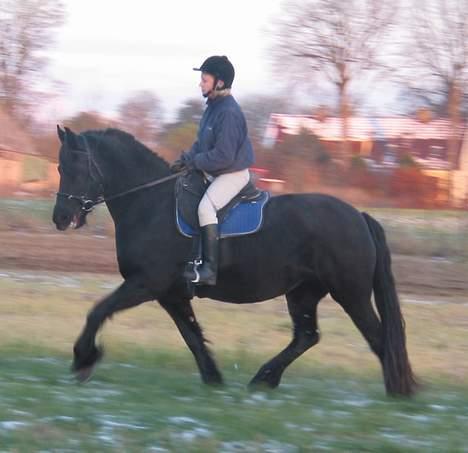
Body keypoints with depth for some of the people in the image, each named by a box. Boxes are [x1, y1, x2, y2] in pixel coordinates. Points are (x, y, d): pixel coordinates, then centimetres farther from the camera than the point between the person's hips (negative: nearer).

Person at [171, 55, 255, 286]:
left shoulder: (229, 113, -22)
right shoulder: (213, 107, 10)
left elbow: (223, 155, -26)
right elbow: (202, 143, 19)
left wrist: (195, 161, -17)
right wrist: (186, 159, 2)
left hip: (233, 174, -11)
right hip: (213, 172, 11)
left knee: (206, 207, -29)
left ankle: (209, 269, -31)